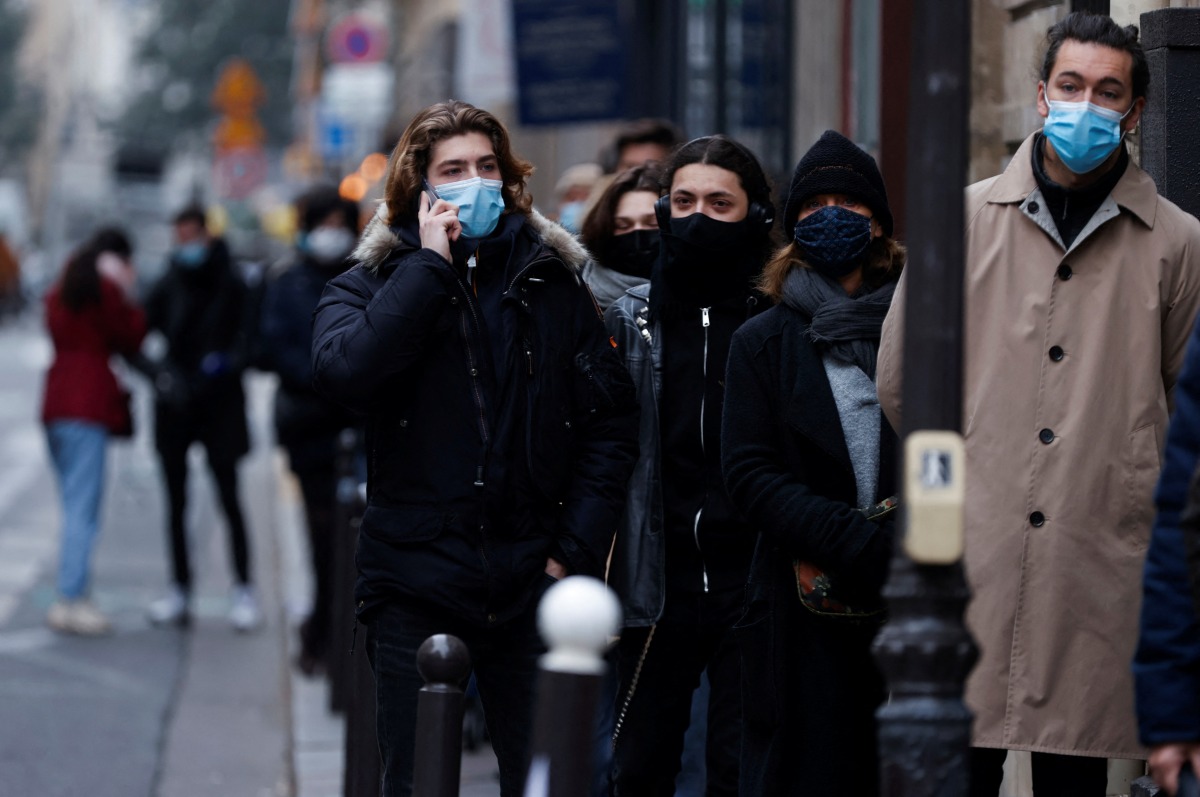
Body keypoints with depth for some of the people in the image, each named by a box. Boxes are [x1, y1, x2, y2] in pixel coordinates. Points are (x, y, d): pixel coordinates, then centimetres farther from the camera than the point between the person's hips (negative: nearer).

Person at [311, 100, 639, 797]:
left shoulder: (551, 281, 8)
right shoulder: (371, 284, 5)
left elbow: (612, 419, 7)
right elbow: (343, 372, -17)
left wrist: (579, 549, -3)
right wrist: (431, 264, -13)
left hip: (530, 581, 1)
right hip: (416, 583, -1)